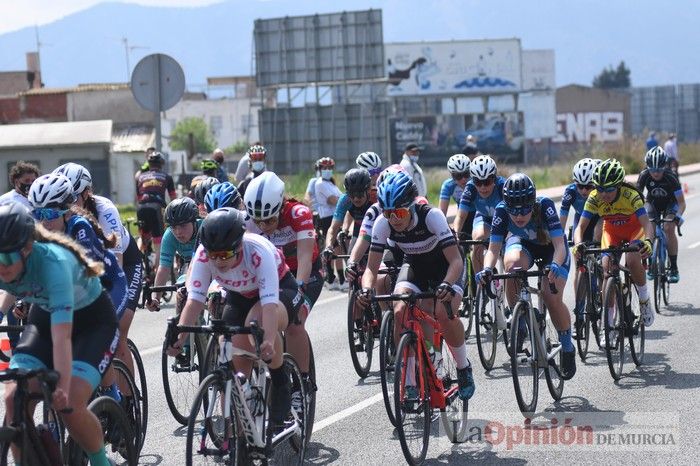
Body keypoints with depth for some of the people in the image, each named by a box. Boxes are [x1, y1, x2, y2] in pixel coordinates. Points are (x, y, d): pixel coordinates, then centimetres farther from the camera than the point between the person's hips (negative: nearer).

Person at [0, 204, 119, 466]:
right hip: (43, 316, 5)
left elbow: (61, 336, -45)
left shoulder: (53, 263, -38)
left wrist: (62, 389, -55)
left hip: (93, 320, -5)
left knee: (69, 405, -22)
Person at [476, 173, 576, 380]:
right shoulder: (502, 210, -30)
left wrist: (555, 266, -59)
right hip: (522, 244, 2)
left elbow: (560, 245, -39)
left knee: (552, 297, -22)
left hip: (551, 247, -2)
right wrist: (487, 269, -49)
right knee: (512, 263, -34)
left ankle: (568, 348, 4)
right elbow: (493, 248, -29)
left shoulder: (544, 205, -35)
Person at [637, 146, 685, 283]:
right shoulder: (644, 176, -28)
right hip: (652, 203, 2)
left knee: (669, 229, -24)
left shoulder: (670, 177, -32)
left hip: (670, 203, -2)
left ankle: (674, 268, -15)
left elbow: (681, 202, -30)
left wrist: (678, 216, -47)